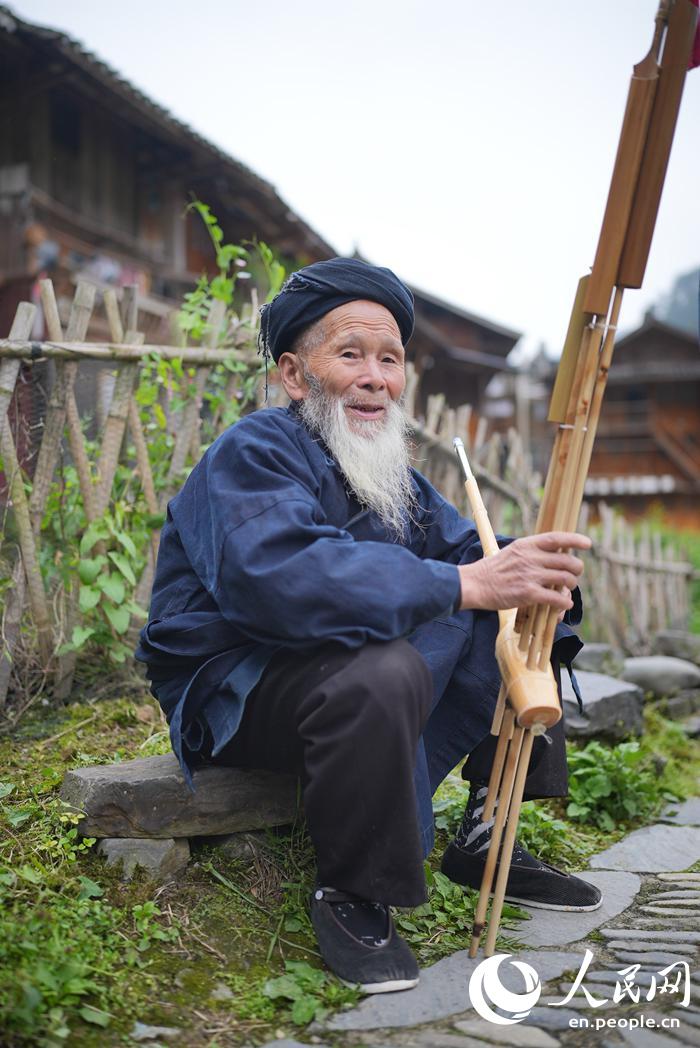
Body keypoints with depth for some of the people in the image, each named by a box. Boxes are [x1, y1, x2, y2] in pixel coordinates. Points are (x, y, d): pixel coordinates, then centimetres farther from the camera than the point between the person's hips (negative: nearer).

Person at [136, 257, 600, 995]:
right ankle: (347, 894, -15)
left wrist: (525, 568, -20)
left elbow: (457, 544, 5)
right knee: (380, 672, -39)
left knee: (521, 619, 5)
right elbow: (280, 576, -37)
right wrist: (466, 584, -42)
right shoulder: (255, 453, -18)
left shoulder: (386, 464, 11)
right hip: (234, 692, -9)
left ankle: (485, 841, 8)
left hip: (341, 671, 9)